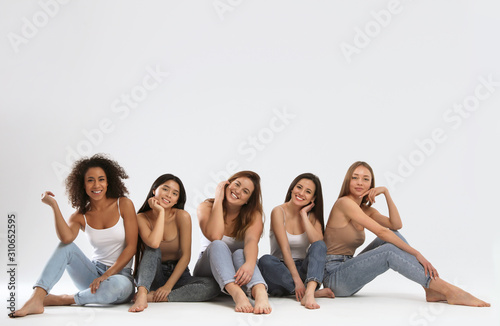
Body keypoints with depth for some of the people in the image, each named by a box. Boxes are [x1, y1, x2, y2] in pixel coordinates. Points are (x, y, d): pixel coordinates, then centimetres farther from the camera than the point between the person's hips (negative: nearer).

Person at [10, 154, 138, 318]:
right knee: (66, 247, -21)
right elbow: (66, 238, -21)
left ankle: (63, 299, -20)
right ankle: (36, 299, -33)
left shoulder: (124, 204, -5)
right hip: (94, 273, 3)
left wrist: (107, 275, -16)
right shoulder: (81, 216, 3)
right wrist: (54, 205, -21)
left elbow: (131, 246, -8)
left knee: (117, 285, -39)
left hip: (120, 274, -3)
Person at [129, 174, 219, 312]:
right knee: (152, 249, -30)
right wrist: (161, 212, -21)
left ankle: (153, 297, -30)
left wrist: (168, 285, -21)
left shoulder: (182, 216, -9)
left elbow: (186, 256, -12)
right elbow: (154, 243, -29)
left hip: (177, 274, 1)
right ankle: (142, 294, -45)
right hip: (151, 276, -1)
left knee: (213, 285, -27)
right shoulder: (142, 218, -9)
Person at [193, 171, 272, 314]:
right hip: (208, 269, 0)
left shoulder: (253, 215, -3)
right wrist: (218, 199, -21)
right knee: (218, 245, -32)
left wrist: (250, 264, -47)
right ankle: (237, 294, -58)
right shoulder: (206, 207, -4)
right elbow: (214, 236, -25)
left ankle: (260, 293, -61)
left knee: (240, 253, -32)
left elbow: (252, 240, -25)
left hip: (237, 274, 1)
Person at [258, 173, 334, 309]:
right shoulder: (279, 211, -6)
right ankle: (313, 292, -33)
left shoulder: (313, 216, 6)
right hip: (280, 271, -2)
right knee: (265, 260, -34)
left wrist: (304, 214, -12)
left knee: (319, 245, -23)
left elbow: (318, 243, -14)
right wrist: (297, 280, -26)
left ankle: (309, 293, -46)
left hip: (303, 270, 3)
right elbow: (285, 248, -16)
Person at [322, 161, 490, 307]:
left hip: (347, 271, 8)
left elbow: (396, 225, -1)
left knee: (393, 236, -1)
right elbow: (381, 231, -19)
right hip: (334, 275, -8)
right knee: (390, 251, -24)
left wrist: (386, 193, -8)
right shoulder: (344, 203, -13)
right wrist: (416, 254, -21)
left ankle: (431, 289, -12)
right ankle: (449, 291, -26)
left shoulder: (365, 210, 14)